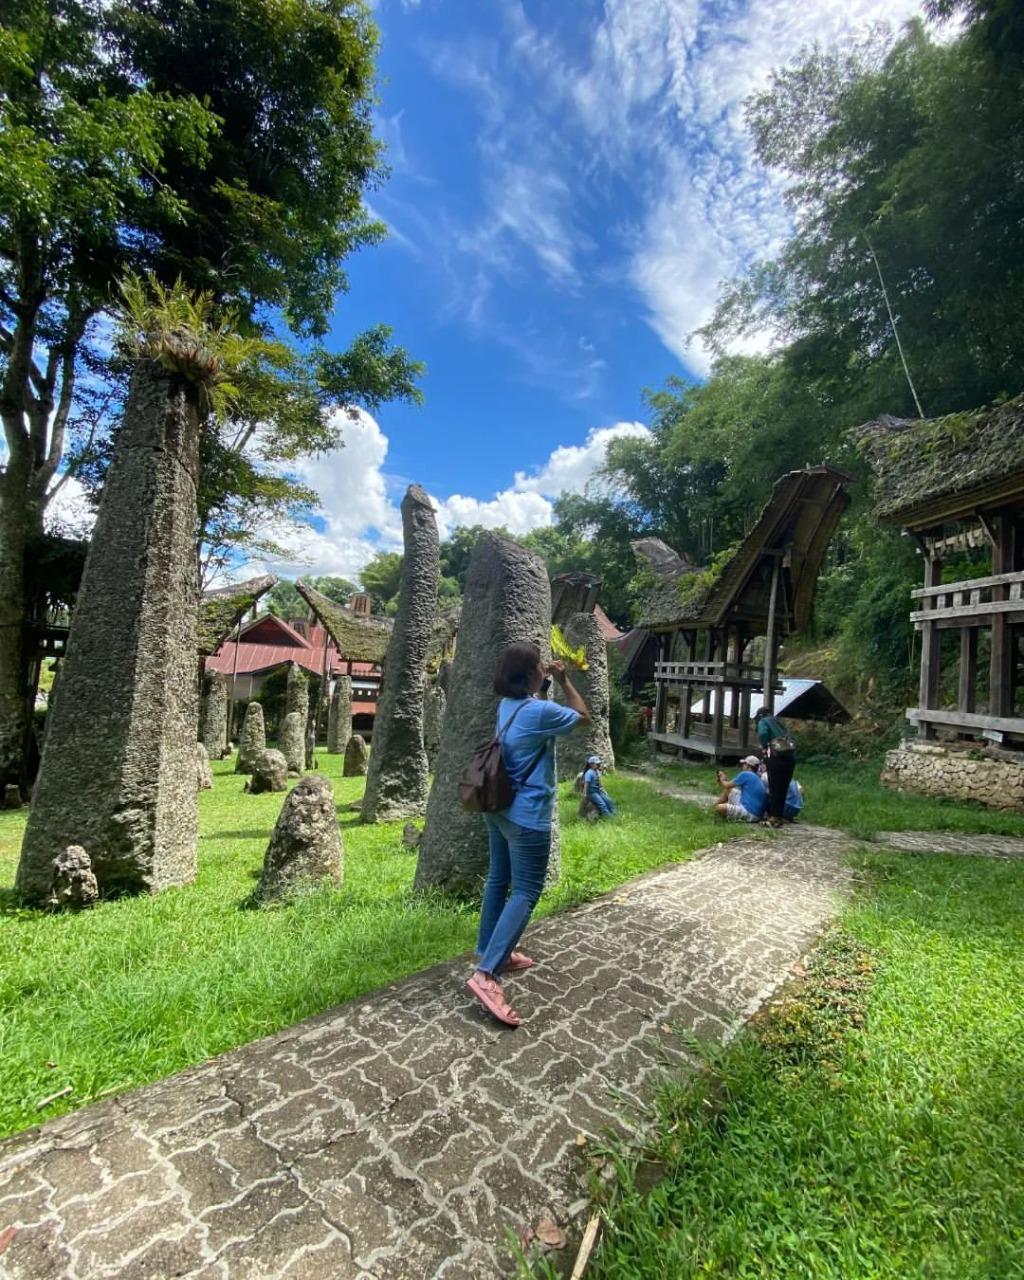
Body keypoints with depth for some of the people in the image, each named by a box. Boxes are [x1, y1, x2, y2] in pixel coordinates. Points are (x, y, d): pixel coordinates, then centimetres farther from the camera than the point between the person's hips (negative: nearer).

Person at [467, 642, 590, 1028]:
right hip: (527, 815, -9)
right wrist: (564, 682, 0)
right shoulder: (539, 711, -21)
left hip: (498, 808, 9)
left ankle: (492, 953, 32)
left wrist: (548, 683, 15)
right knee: (525, 893, -4)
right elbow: (584, 717, -6)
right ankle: (485, 974, -10)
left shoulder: (508, 705, 4)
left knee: (498, 880, 18)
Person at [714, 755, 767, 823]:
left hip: (749, 814, -10)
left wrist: (722, 780, 23)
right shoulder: (759, 779, 15)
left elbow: (727, 785, 0)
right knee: (729, 790, 17)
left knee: (719, 808, -21)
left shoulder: (745, 774, -10)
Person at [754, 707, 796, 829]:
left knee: (774, 788, -3)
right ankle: (779, 816, 16)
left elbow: (762, 734, -14)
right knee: (783, 788, 11)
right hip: (790, 755, 6)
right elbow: (788, 736, 19)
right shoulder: (778, 722, 28)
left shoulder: (763, 722, 8)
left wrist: (765, 748, -1)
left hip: (776, 756, -6)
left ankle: (774, 818, -4)